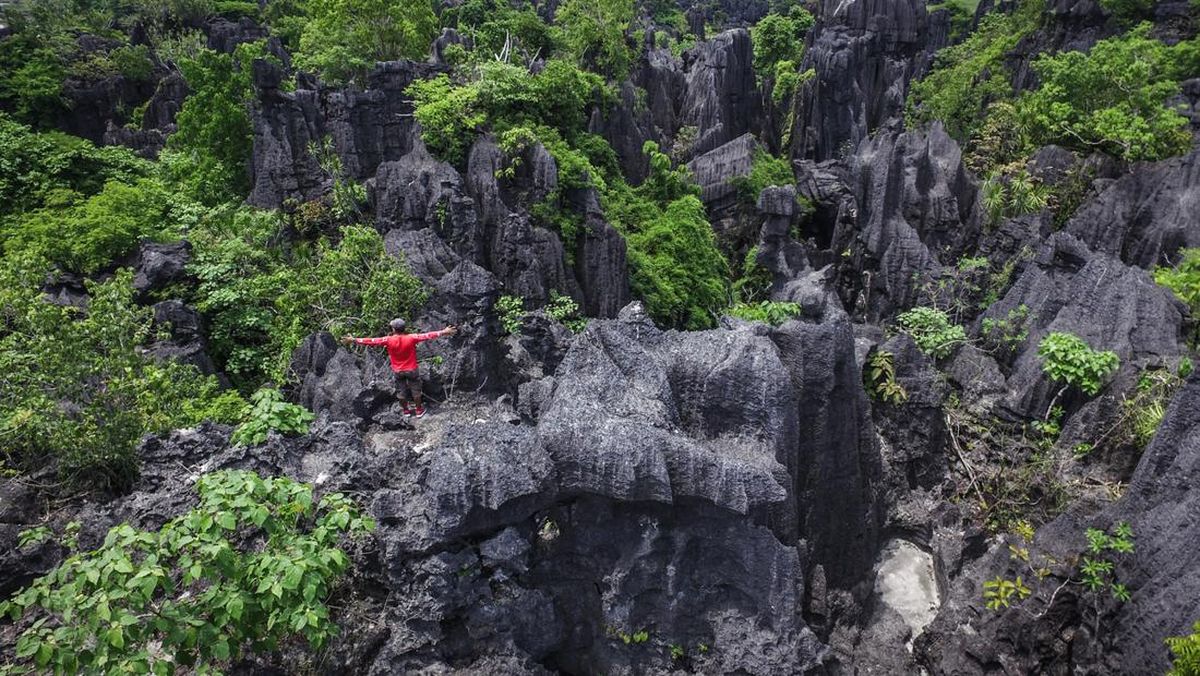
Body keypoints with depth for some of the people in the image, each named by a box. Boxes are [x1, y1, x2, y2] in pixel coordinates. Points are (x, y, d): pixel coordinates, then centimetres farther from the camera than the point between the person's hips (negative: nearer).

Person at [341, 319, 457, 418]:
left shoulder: (388, 340, -22)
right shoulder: (411, 338, -25)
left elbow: (372, 341, -19)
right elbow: (428, 336, -25)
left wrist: (354, 340, -12)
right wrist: (443, 332, -23)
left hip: (398, 371, 1)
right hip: (412, 370, -1)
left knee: (401, 391, 21)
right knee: (415, 390, 18)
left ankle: (406, 410, 38)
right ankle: (419, 410, 32)